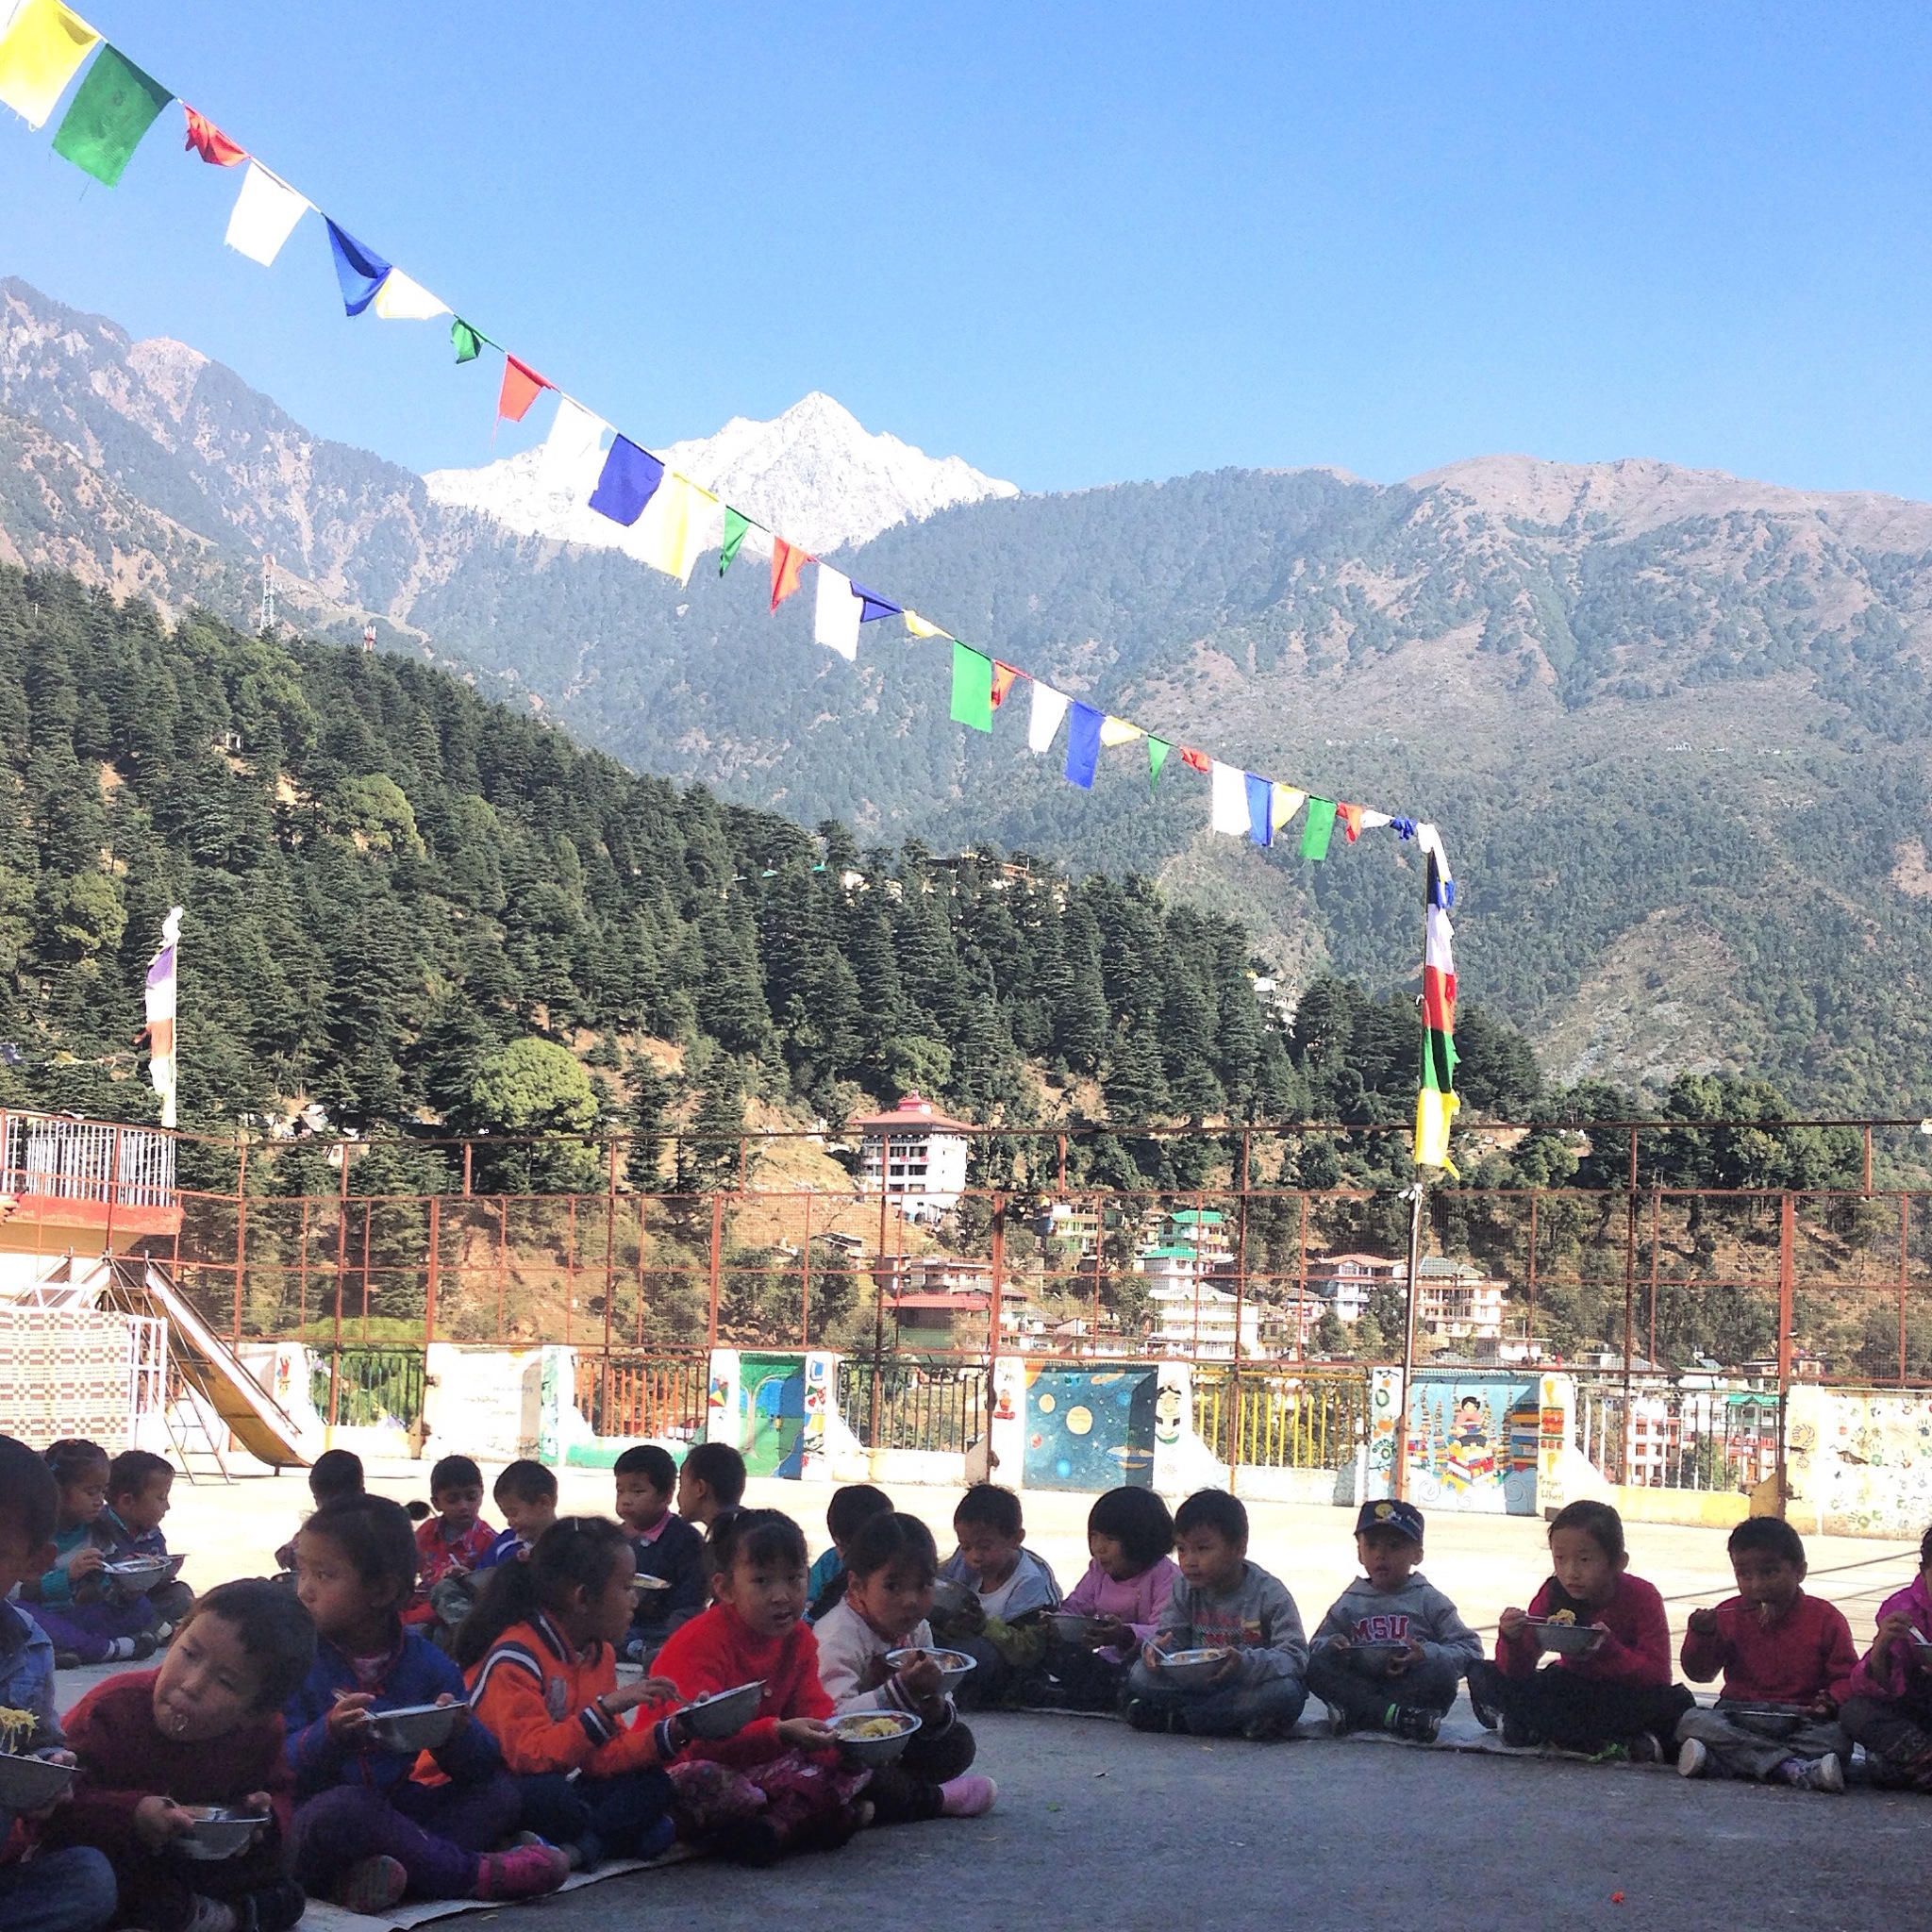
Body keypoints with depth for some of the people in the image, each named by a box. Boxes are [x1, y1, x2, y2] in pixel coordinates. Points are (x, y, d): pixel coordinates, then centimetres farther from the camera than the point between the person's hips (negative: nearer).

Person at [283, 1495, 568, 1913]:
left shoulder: (424, 1661, 2)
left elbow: (481, 1763, 0)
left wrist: (459, 1734, -24)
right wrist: (327, 1737, -34)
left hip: (394, 1815, 5)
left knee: (501, 1789, -8)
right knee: (344, 1805, -36)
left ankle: (373, 1873, -30)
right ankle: (467, 1873, -18)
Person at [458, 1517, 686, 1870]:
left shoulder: (599, 1652, 8)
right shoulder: (514, 1656, -20)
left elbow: (602, 1755, 5)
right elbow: (531, 1757, -31)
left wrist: (672, 1734, -8)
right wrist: (606, 1708, -34)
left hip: (551, 1788, 8)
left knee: (652, 1785, -5)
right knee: (547, 1793, -37)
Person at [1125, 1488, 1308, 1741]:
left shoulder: (1269, 1594, -13)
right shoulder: (1185, 1588, 2)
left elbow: (1296, 1657, -20)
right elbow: (1171, 1636, 2)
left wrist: (1246, 1663, -38)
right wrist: (1157, 1648, -24)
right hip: (1197, 1685, 3)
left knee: (1286, 1691, -37)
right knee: (1141, 1674, -18)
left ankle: (1174, 1717, -24)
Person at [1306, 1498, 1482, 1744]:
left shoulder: (1427, 1599, 6)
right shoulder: (1350, 1602, 14)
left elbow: (1470, 1649, -1)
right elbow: (1317, 1644, 12)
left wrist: (1428, 1654, -19)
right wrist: (1331, 1645, -13)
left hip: (1411, 1685, -2)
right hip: (1360, 1685, 2)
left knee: (1441, 1672, -32)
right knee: (1317, 1666, -23)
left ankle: (1353, 1715, -31)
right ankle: (1396, 1716, -33)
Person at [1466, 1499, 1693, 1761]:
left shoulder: (1642, 1597, -17)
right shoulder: (1553, 1594, -10)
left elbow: (1657, 1677, -23)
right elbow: (1516, 1672, -10)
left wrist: (1608, 1650, -39)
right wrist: (1512, 1639, -33)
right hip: (1572, 1690, 3)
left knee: (1678, 1703, -35)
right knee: (1481, 1674, -15)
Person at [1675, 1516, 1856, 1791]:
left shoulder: (1825, 1618, 3)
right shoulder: (1729, 1615, 9)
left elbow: (1847, 1674, 2)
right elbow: (1700, 1673, 10)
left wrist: (1833, 1700, -21)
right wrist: (1701, 1636, -11)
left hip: (1802, 1720, -2)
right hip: (1740, 1715, 2)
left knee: (1837, 1737, -33)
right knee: (1692, 1722, -28)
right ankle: (1793, 1767, -42)